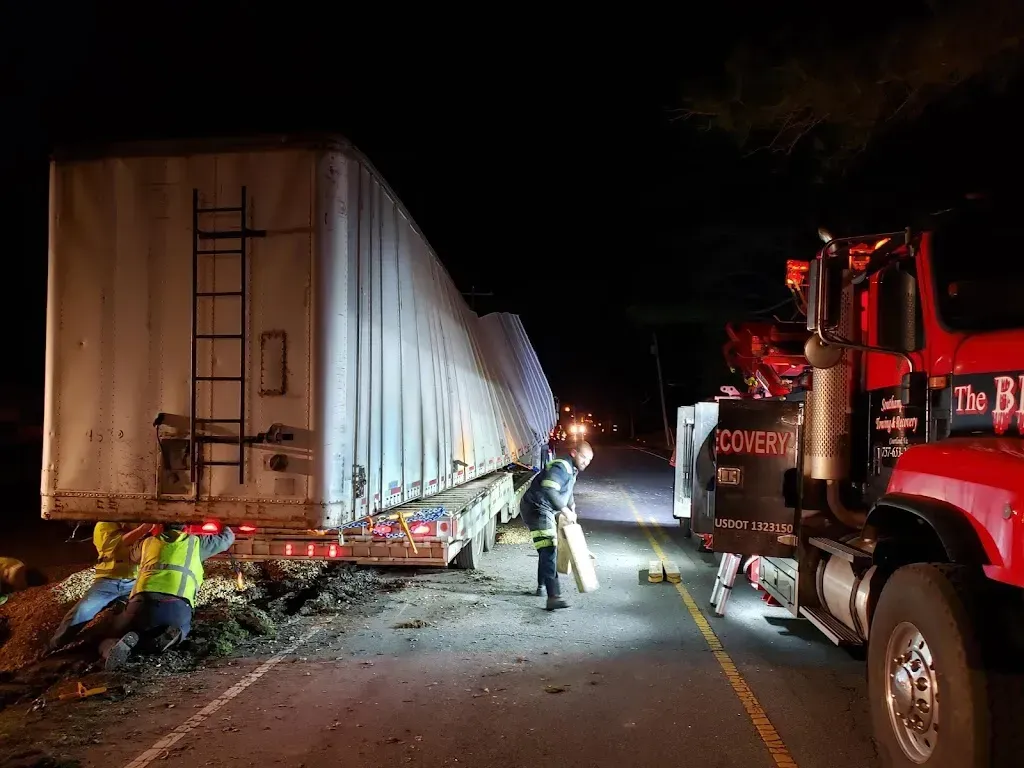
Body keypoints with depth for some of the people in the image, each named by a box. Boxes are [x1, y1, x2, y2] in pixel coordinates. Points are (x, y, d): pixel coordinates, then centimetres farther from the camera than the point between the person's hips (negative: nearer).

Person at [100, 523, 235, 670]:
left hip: (142, 601, 1)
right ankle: (173, 634, -3)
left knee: (109, 645, 20)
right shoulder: (195, 542, 22)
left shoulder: (149, 542, 28)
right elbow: (227, 538, 38)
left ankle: (127, 641, -15)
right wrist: (226, 527, 60)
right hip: (177, 606, -1)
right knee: (182, 628, 33)